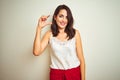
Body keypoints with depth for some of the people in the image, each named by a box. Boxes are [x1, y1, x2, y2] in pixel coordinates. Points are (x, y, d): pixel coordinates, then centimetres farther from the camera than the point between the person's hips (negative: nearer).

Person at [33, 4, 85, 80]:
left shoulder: (75, 33, -7)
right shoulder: (49, 34, -4)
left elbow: (81, 59, -4)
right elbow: (36, 52, -18)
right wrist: (39, 28, -18)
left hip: (74, 73, 0)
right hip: (56, 73, 1)